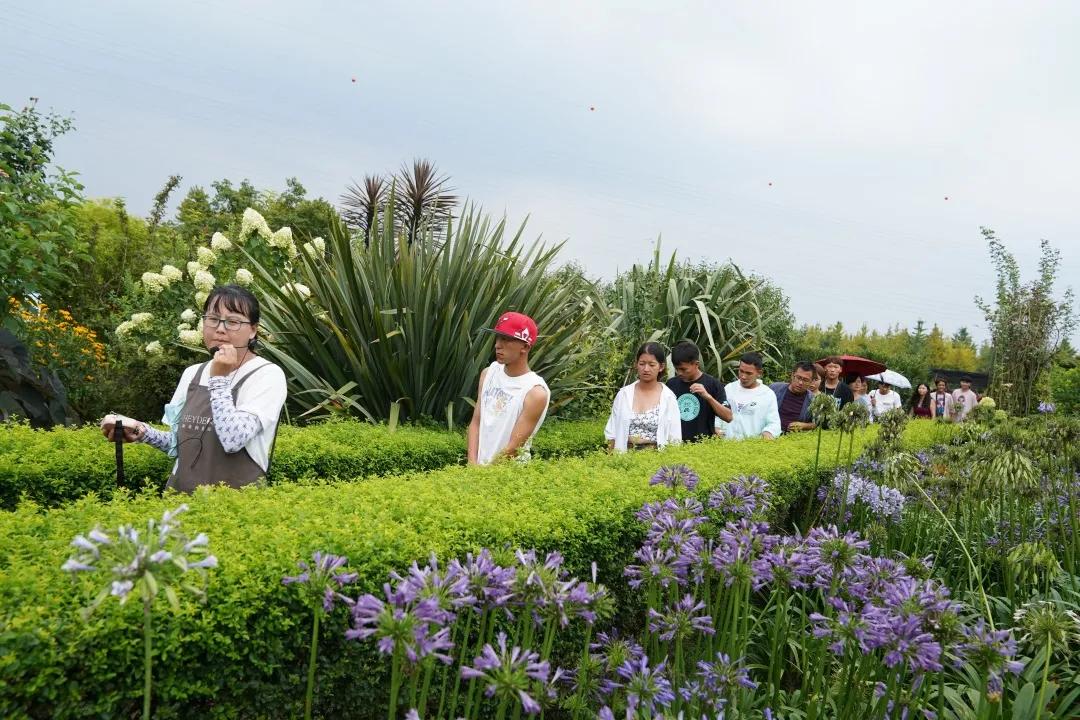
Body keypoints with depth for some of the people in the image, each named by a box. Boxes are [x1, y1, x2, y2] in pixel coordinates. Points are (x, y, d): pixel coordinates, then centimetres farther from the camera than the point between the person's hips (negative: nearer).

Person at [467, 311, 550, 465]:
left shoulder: (536, 393, -16)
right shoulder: (488, 373, 3)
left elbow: (514, 447, -15)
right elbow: (476, 423, 4)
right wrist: (473, 464, -7)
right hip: (479, 466, 5)